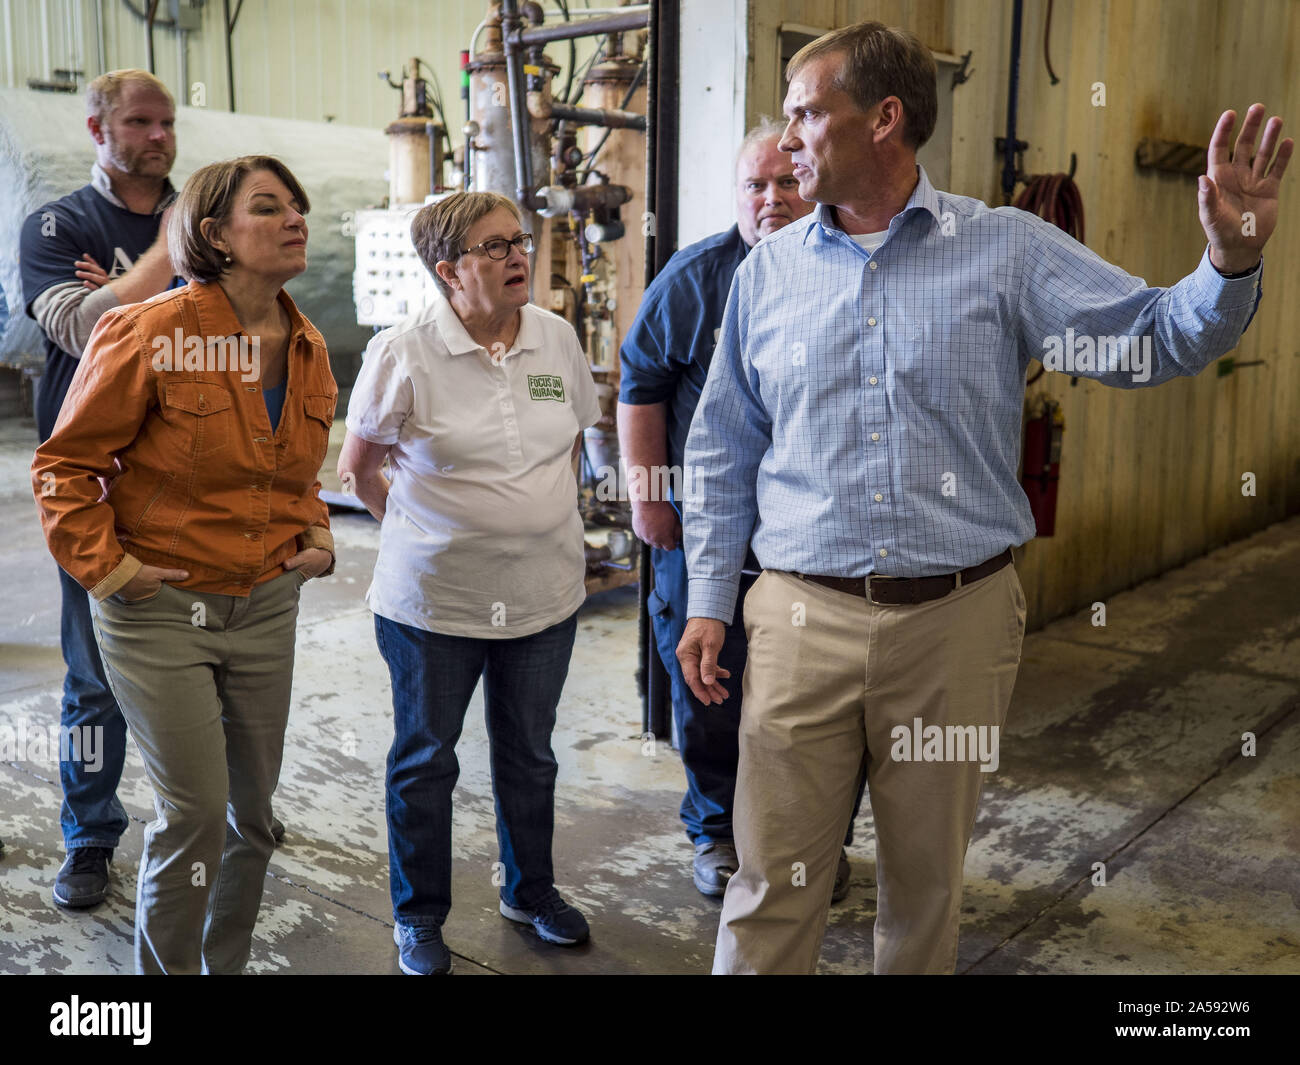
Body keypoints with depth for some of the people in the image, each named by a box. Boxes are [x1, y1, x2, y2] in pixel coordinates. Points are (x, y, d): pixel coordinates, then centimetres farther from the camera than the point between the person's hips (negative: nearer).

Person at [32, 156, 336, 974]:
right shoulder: (150, 333, -15)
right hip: (160, 611, -6)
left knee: (253, 807, 13)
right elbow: (65, 463, -8)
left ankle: (227, 964, 34)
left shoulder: (308, 349, 5)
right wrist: (103, 565, -13)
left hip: (266, 607, 6)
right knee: (196, 811, -4)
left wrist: (314, 536, 5)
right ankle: (168, 968, 21)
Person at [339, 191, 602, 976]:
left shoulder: (557, 337, 1)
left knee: (529, 752, 17)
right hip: (435, 600, -3)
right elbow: (358, 468, -1)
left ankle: (531, 890, 38)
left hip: (545, 593, 4)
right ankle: (419, 917, 30)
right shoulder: (403, 352, -11)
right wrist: (418, 526, 2)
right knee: (426, 758, 11)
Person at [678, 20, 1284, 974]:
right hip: (804, 618, 1)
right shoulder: (768, 271, 6)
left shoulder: (1006, 249, 1)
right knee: (773, 886, 5)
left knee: (928, 878, 17)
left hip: (959, 618, 0)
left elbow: (1154, 340, -2)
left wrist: (1231, 262, -22)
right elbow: (725, 453, 10)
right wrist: (709, 601, 7)